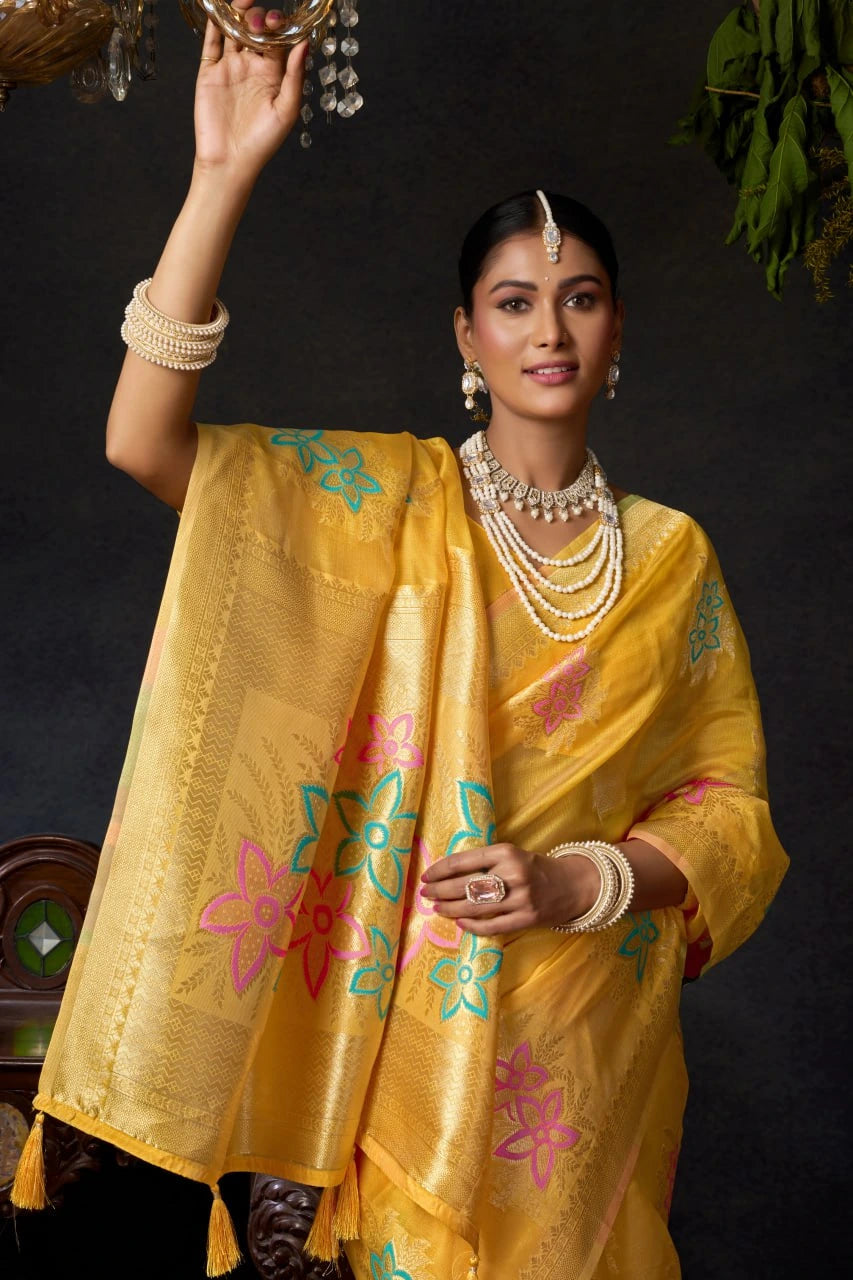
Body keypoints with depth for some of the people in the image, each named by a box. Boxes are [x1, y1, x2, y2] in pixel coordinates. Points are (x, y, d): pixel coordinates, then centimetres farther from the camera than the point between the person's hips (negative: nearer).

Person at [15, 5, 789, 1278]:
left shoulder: (670, 553, 3)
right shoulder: (392, 499, -3)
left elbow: (730, 801, 3)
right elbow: (145, 441, -16)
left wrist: (582, 879, -15)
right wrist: (224, 175, -21)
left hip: (588, 1035, 2)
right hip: (408, 1016, -2)